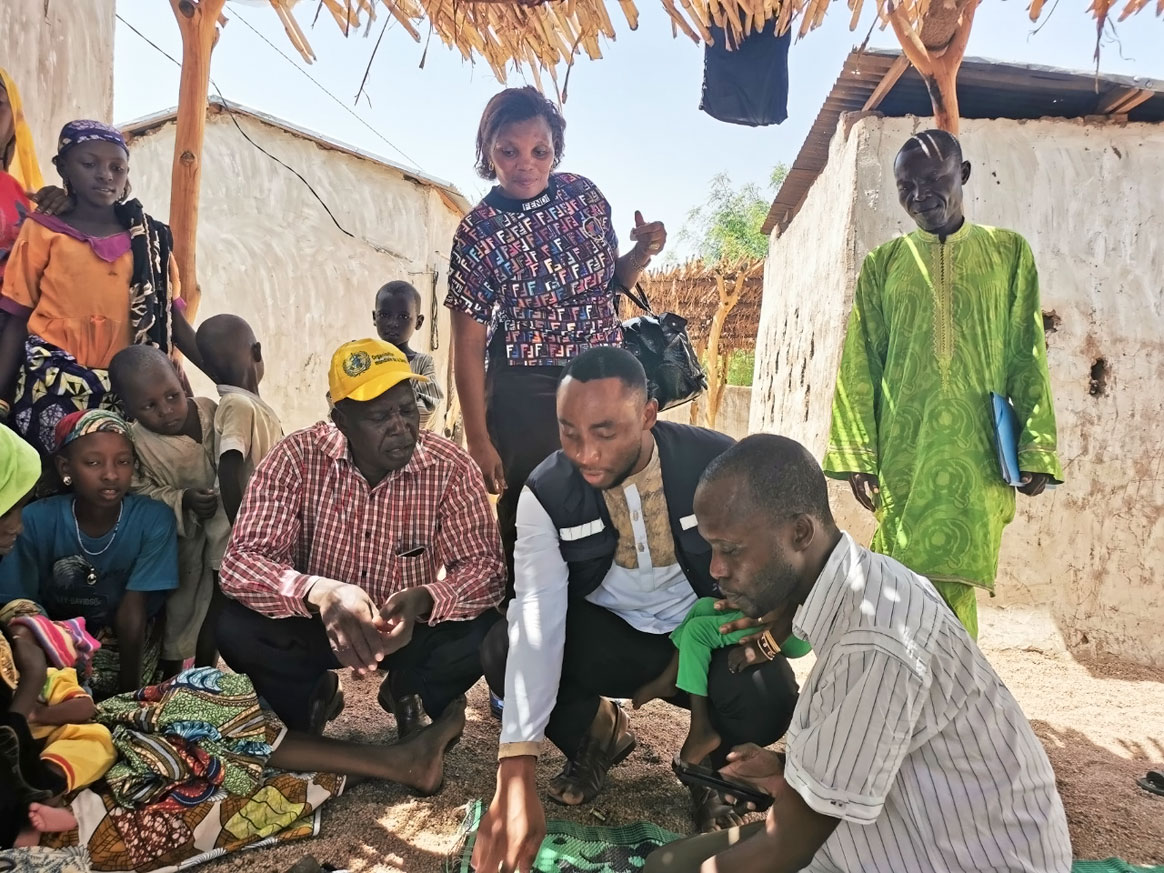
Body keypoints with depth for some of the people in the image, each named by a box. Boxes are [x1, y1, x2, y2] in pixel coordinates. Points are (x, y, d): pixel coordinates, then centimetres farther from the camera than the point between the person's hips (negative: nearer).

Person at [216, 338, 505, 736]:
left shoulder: (452, 468, -18)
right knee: (235, 628, -27)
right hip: (316, 624, 0)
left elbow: (486, 568, -20)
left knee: (485, 635, -27)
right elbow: (241, 562, -25)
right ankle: (310, 701, 9)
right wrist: (318, 591, -47)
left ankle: (406, 692, 10)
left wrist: (424, 600, -43)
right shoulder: (296, 459, -19)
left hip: (411, 627, 1)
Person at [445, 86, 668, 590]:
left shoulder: (583, 193, 0)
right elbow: (469, 346, -9)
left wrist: (643, 253, -7)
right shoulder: (478, 233, -12)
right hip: (528, 395, -4)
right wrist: (479, 443, -10)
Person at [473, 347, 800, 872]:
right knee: (503, 653, -25)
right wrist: (516, 775, -36)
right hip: (607, 636, 1)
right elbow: (537, 618, -28)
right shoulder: (546, 492, -19)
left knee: (766, 698, -32)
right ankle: (596, 736, 10)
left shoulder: (717, 462, -20)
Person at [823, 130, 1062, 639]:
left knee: (953, 581, -6)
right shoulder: (883, 263, 11)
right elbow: (860, 366, 7)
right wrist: (857, 455, -1)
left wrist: (1036, 449, -2)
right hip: (902, 450, 1)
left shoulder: (1008, 251, 11)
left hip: (978, 452, -1)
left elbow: (1027, 358, 7)